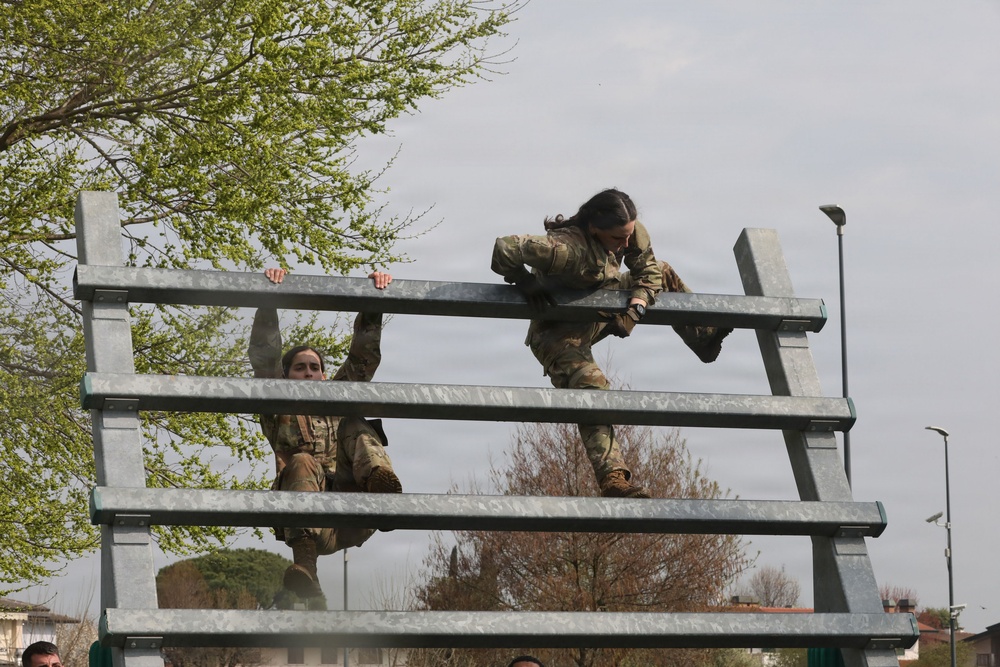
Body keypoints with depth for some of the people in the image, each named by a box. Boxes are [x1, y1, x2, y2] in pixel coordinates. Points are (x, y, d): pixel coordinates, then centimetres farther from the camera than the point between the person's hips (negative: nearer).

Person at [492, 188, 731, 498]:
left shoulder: (630, 231, -18)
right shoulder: (567, 249, -41)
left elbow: (648, 269, -5)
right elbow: (505, 248, -45)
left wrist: (634, 311, -22)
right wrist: (525, 282, -27)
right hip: (558, 332, -7)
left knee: (663, 274, 9)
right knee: (592, 389, -27)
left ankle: (704, 337, 27)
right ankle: (613, 480, -28)